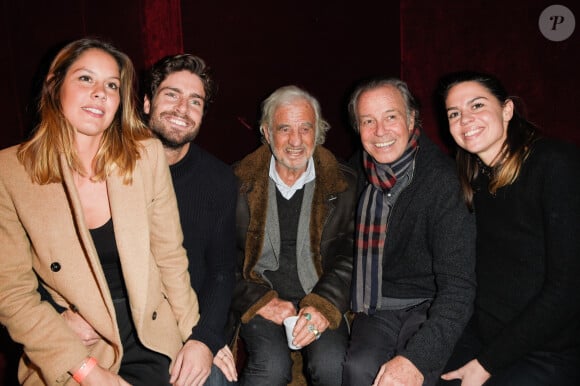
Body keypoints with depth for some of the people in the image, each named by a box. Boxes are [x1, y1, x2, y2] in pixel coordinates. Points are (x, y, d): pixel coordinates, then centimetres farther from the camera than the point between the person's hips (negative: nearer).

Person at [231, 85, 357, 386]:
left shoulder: (344, 185, 2)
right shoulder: (239, 183, 0)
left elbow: (351, 256, -1)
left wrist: (324, 304, -16)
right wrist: (260, 300, -12)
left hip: (318, 300, 1)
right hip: (259, 300, 0)